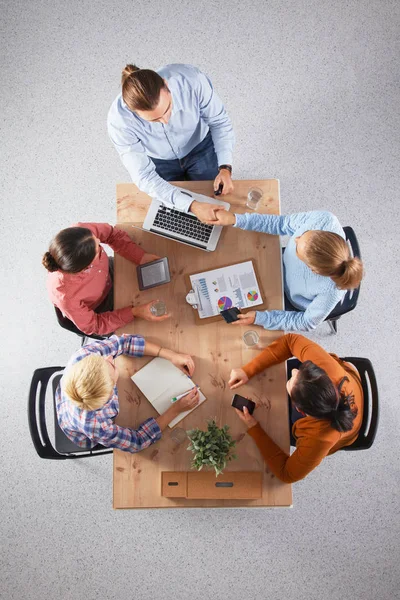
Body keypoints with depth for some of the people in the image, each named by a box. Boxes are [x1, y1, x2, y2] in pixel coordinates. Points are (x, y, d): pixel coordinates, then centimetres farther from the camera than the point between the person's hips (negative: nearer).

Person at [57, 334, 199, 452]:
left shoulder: (84, 355, -40)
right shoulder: (97, 428, -46)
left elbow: (123, 342, -23)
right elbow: (137, 441, -28)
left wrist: (171, 355, -28)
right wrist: (176, 409, -29)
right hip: (86, 439, -3)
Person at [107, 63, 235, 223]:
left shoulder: (192, 80, -35)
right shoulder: (119, 120, -36)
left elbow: (219, 121, -18)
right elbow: (144, 176, -31)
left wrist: (225, 167, -32)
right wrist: (192, 205, -40)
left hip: (200, 147, 1)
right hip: (159, 162, 0)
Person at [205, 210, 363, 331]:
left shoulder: (331, 290, -44)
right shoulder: (323, 219, -38)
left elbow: (307, 323, -24)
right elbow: (283, 224, -19)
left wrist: (259, 318, -27)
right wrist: (235, 219, -24)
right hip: (287, 269, 4)